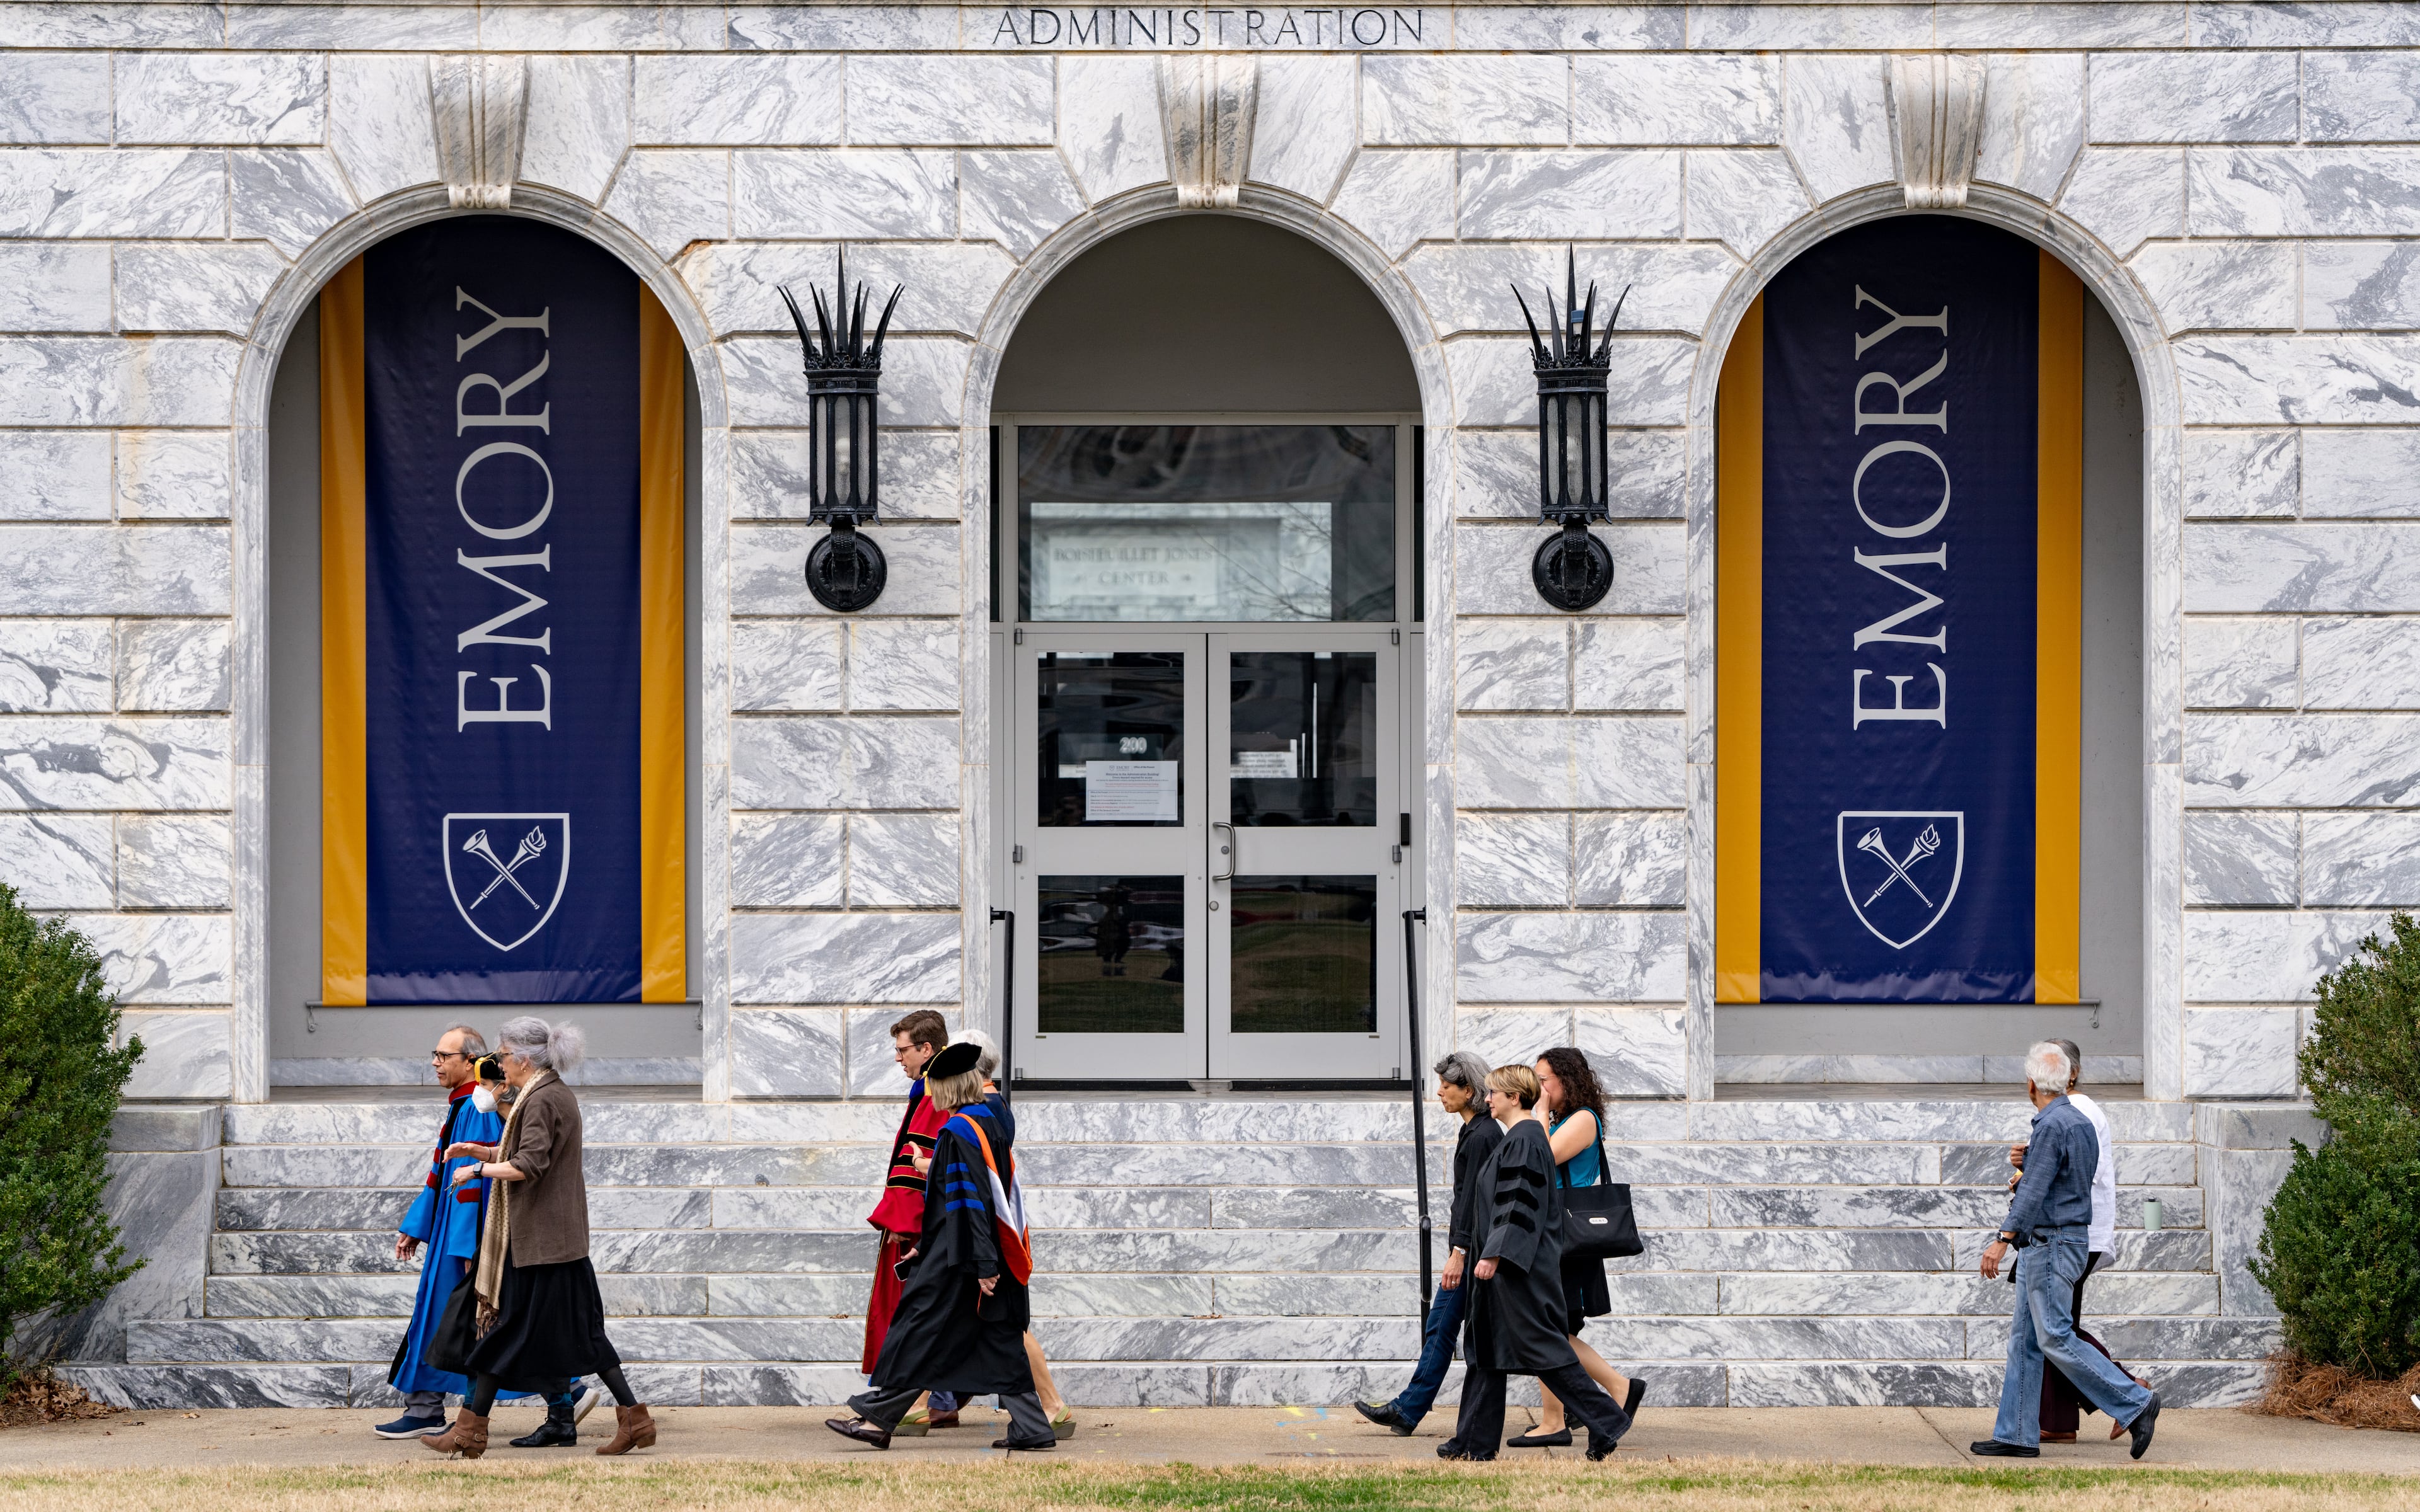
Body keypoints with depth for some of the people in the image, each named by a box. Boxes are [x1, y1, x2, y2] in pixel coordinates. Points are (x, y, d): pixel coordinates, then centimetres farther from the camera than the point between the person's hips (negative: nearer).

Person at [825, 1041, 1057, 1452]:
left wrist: (982, 1265, -25)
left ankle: (878, 1419, 6)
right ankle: (1030, 1427, 3)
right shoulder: (992, 1126, 13)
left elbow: (968, 1199, -22)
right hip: (993, 1260, 9)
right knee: (999, 1341, 8)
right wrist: (927, 1244, 25)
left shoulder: (957, 1133, -16)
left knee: (919, 1333, 0)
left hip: (958, 1261, -9)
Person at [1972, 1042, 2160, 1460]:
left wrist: (2003, 1240, -25)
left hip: (2052, 1244, -10)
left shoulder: (2051, 1126, -17)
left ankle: (2135, 1403, -8)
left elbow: (2035, 1190, -23)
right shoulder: (2082, 1123, 13)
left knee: (2056, 1339, -10)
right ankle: (2016, 1435, 8)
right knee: (2024, 1339, 9)